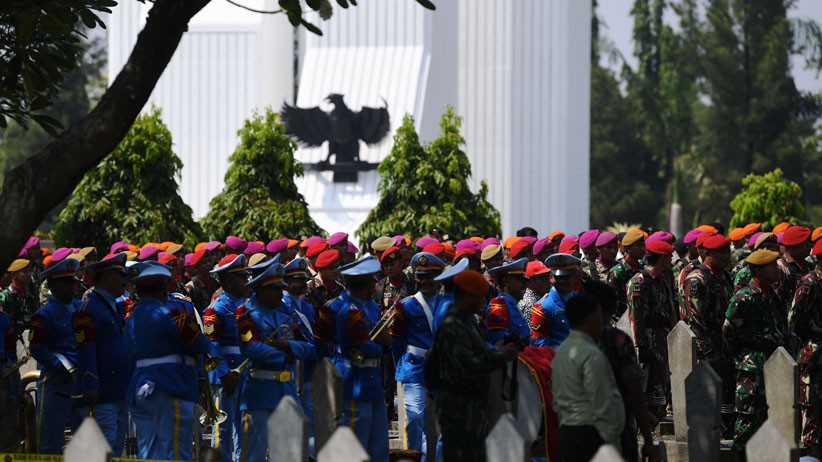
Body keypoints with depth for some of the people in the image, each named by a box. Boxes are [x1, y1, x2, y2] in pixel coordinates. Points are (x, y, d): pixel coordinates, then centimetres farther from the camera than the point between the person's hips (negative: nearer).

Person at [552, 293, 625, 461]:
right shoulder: (592, 355, -14)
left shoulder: (561, 351, 14)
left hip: (566, 431, 9)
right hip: (590, 434, -9)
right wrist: (612, 444, -14)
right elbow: (601, 404, -17)